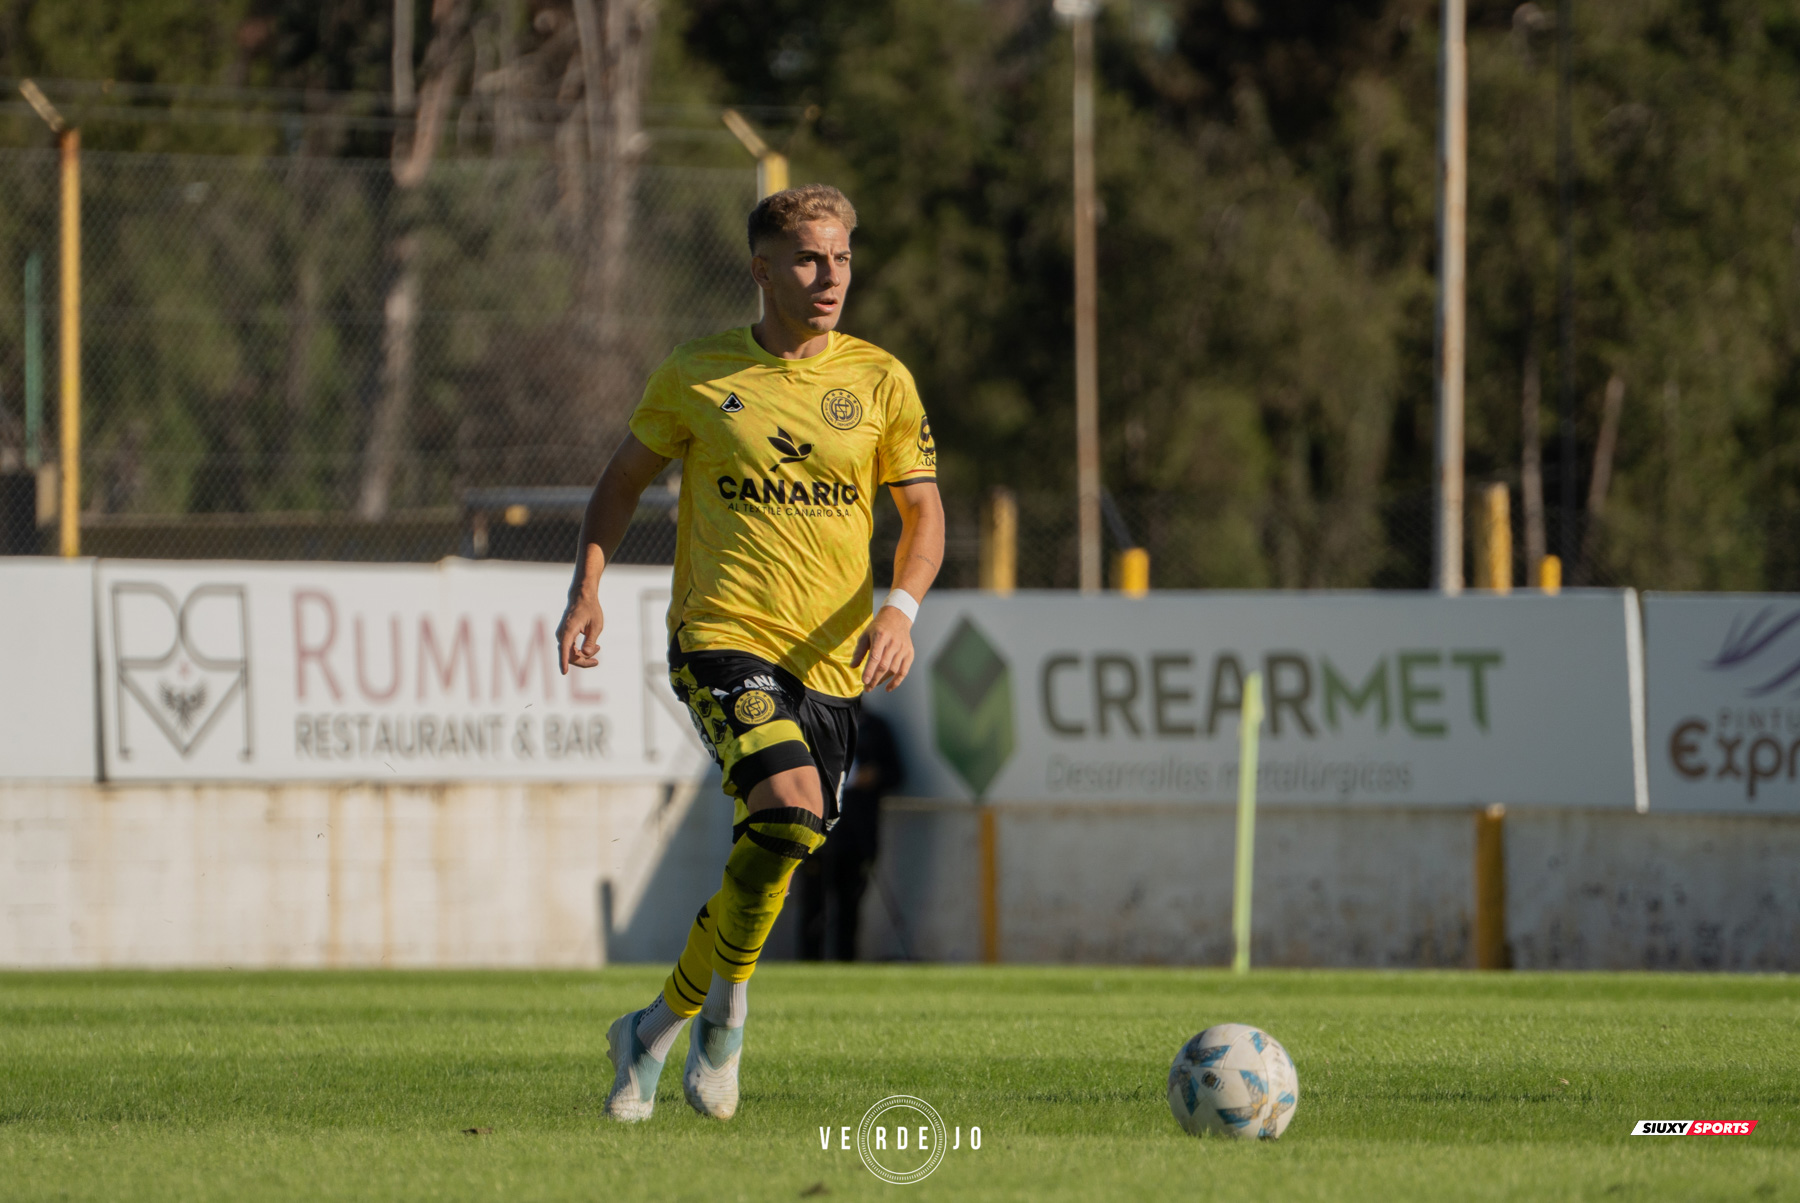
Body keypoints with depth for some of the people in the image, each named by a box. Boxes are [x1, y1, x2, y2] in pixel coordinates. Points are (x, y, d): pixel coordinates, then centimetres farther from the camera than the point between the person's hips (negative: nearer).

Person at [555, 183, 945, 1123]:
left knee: (769, 863, 6)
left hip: (831, 660, 3)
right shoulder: (697, 376, 2)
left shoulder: (880, 382, 4)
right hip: (720, 635, -3)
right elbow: (623, 479, 14)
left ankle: (657, 1030, 31)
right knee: (785, 811, -26)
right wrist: (586, 589, 1)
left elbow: (923, 514, 9)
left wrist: (901, 609, -9)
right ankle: (726, 1009, -7)